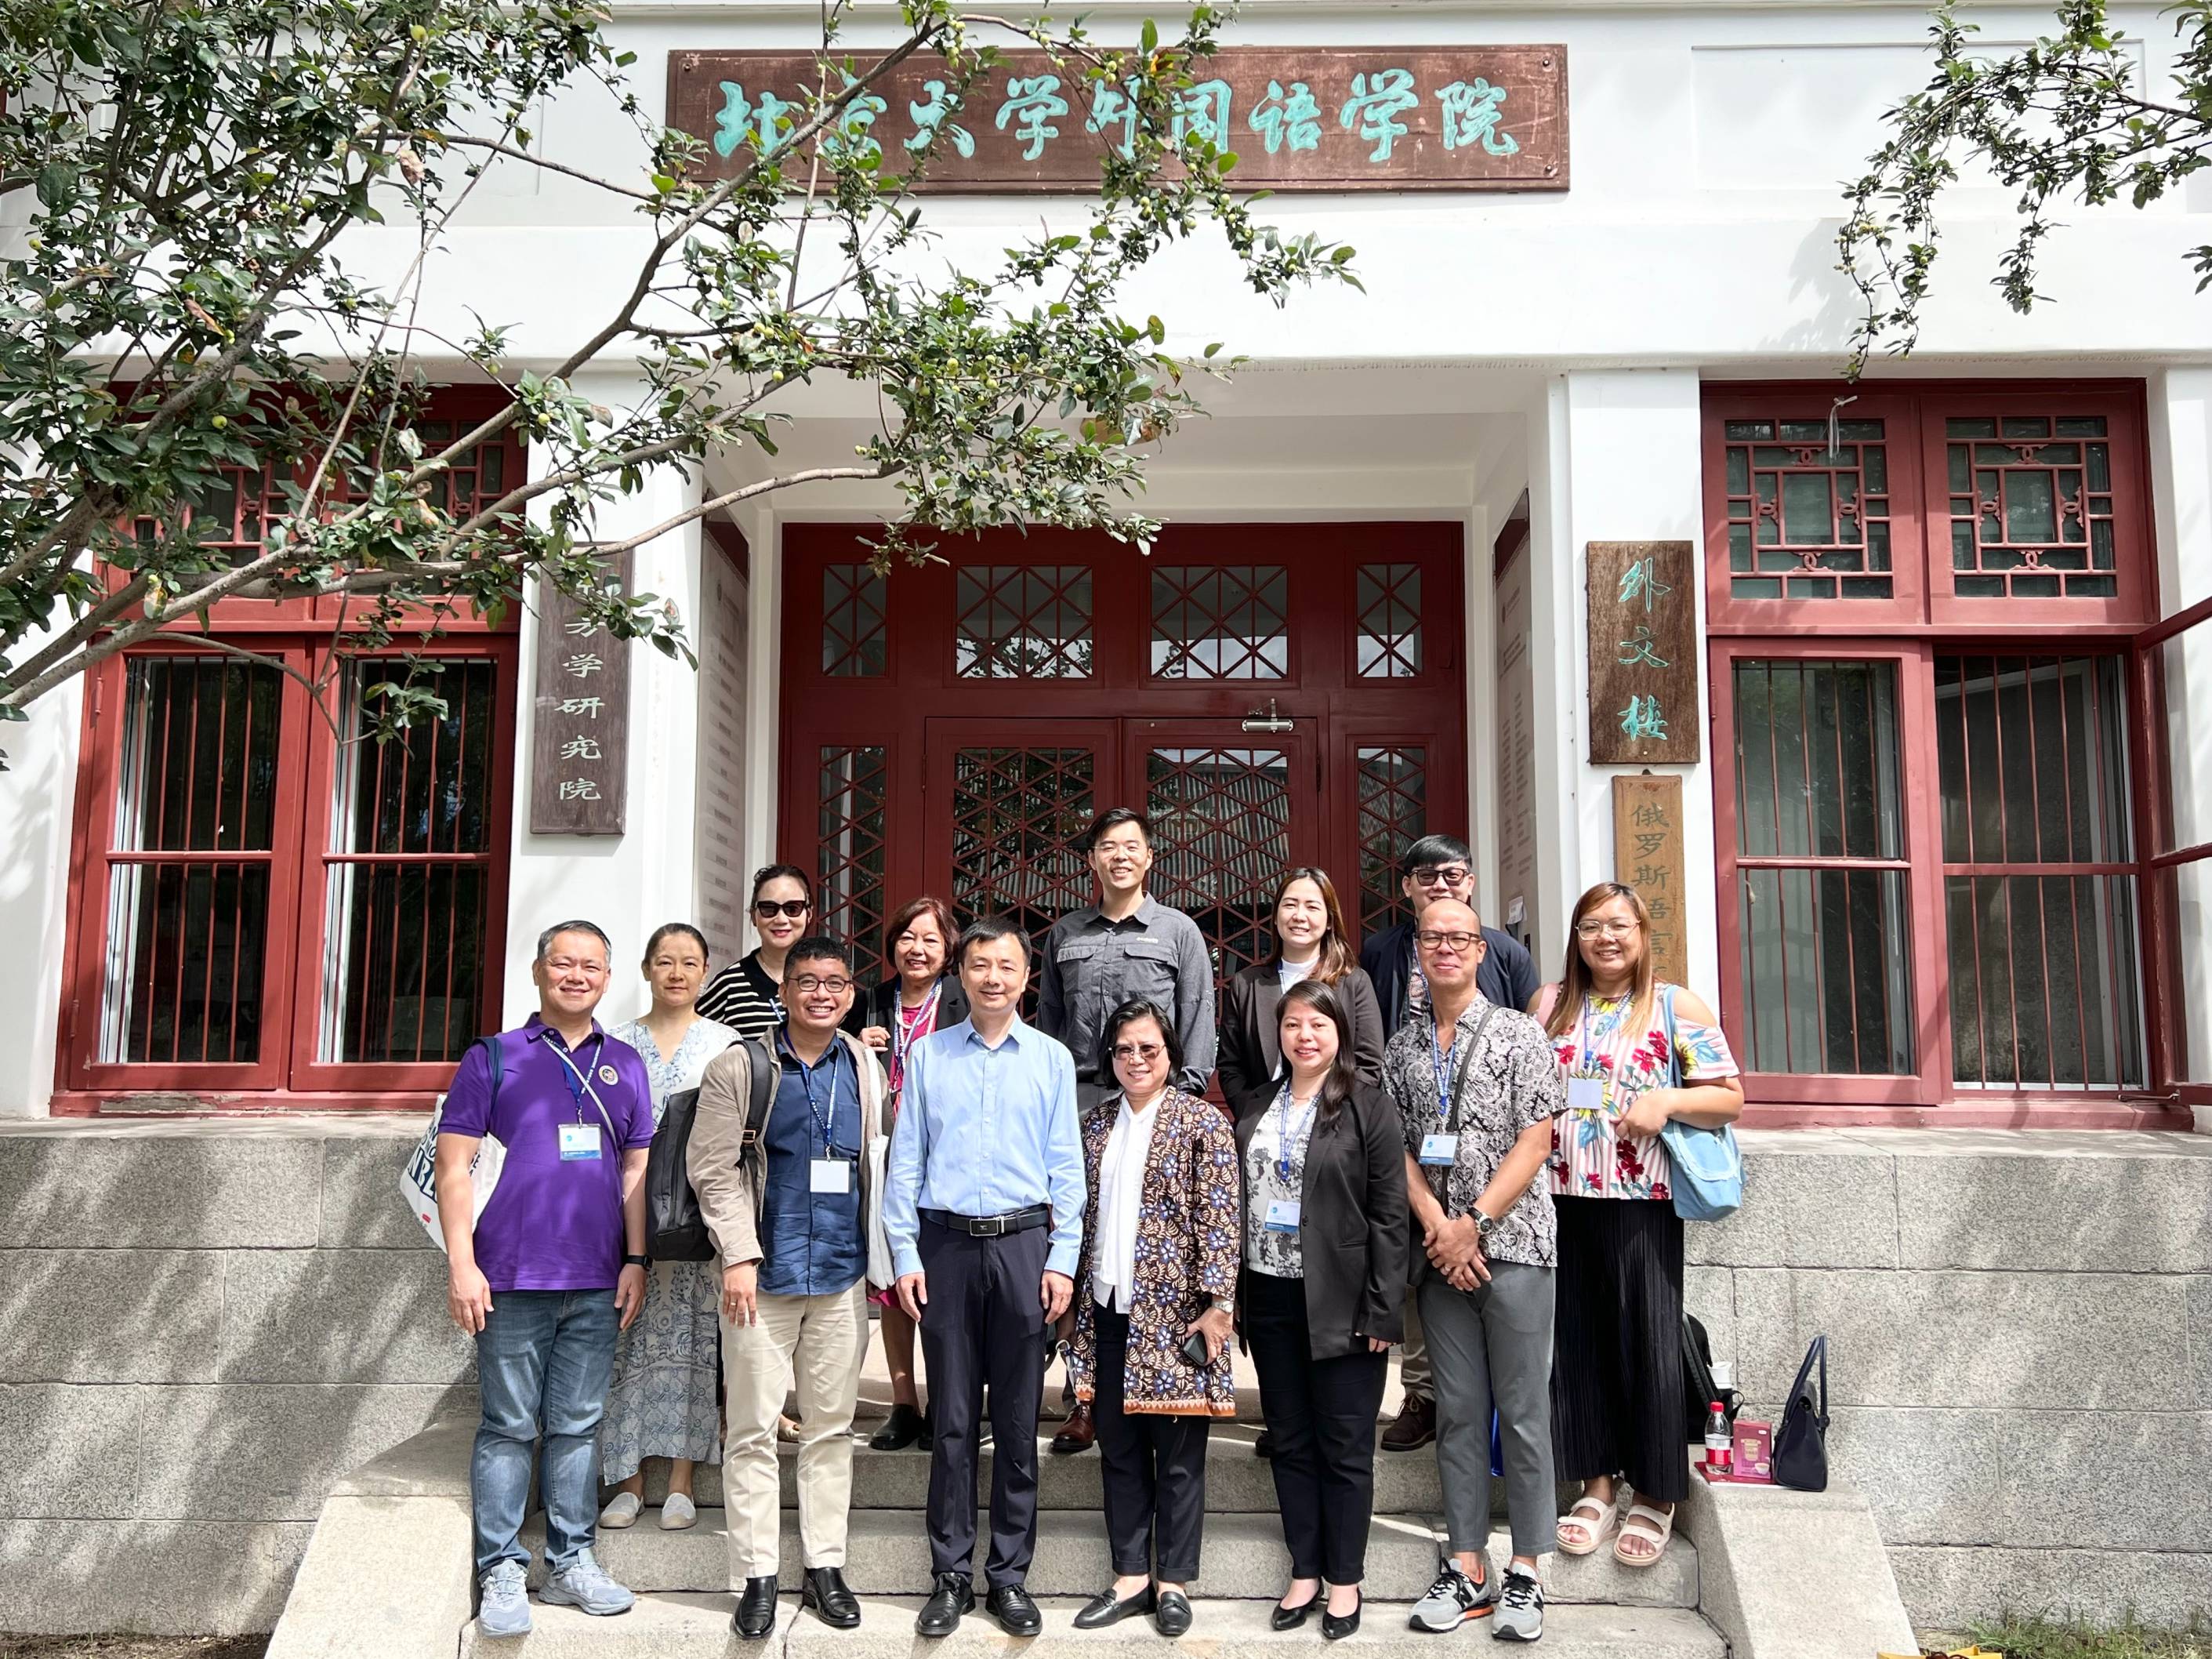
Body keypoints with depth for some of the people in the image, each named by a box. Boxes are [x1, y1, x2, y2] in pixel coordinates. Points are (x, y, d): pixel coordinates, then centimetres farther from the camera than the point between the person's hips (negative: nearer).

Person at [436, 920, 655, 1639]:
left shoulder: (625, 1065, 11)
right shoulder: (493, 1058, 1)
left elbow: (636, 1169, 12)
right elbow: (453, 1166, -2)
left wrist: (635, 1261, 5)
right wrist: (462, 1264, -10)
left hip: (596, 1283, 3)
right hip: (512, 1278, -3)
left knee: (578, 1425, 11)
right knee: (509, 1428, 4)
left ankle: (570, 1561, 22)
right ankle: (501, 1571, 15)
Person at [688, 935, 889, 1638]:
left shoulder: (865, 1068, 8)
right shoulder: (740, 1067, -1)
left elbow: (878, 1166, 11)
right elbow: (712, 1167, -4)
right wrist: (739, 1255, -11)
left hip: (842, 1276, 3)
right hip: (763, 1275, -3)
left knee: (832, 1428, 10)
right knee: (753, 1430, 3)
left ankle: (824, 1567, 21)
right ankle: (757, 1576, 14)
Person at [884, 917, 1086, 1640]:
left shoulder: (1052, 1059, 5)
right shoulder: (927, 1055, 4)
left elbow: (1066, 1167, 4)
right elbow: (904, 1163, 4)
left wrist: (1062, 1258, -2)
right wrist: (906, 1256, -1)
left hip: (1023, 1245, 0)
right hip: (946, 1244, 0)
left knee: (1018, 1419, 6)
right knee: (952, 1418, 6)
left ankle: (1010, 1574, 17)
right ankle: (951, 1574, 16)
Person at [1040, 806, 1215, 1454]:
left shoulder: (1179, 931, 7)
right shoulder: (1064, 935, 14)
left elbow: (1198, 1021, 4)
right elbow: (1047, 1021, 16)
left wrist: (1183, 1098, -5)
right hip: (1078, 1113, 2)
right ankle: (1087, 1398, 11)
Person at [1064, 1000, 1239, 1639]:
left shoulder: (1202, 1123, -6)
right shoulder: (1095, 1122, 10)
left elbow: (1218, 1220, -10)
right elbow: (1081, 1212, 14)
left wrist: (1216, 1303, -14)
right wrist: (1075, 1289, 10)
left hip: (1173, 1310, -5)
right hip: (1107, 1308, 5)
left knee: (1178, 1453, 5)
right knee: (1118, 1448, 11)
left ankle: (1173, 1582, 17)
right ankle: (1130, 1575, 23)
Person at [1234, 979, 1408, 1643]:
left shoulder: (1369, 1108, -5)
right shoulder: (1255, 1110, 10)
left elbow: (1389, 1216, -9)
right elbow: (1235, 1204, 12)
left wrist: (1381, 1311, -13)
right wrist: (1232, 1295, 6)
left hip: (1341, 1303, -5)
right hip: (1270, 1298, 5)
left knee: (1344, 1446, 6)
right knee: (1290, 1440, 13)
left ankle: (1345, 1580, 19)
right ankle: (1304, 1572, 25)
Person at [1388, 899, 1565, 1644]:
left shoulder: (1519, 1034, 0)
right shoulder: (1402, 1047, 11)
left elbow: (1535, 1142, -6)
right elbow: (1397, 1146, 8)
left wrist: (1473, 1223, -13)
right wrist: (1435, 1223, -8)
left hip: (1511, 1243, -3)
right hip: (1440, 1250, 3)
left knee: (1522, 1410, 1)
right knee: (1458, 1410, 8)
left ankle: (1525, 1573, 10)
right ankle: (1466, 1567, 16)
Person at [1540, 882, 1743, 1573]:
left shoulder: (1678, 1007, 1)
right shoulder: (1549, 1005, 11)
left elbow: (1730, 1098, -1)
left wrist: (1667, 1102, -16)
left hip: (1642, 1203, -3)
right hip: (1561, 1199, 3)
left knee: (1647, 1341, 2)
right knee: (1577, 1339, 7)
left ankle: (1655, 1495, 16)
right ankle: (1597, 1483, 21)